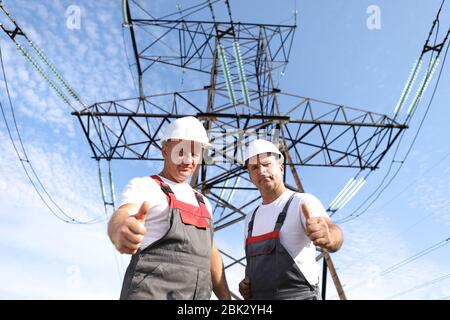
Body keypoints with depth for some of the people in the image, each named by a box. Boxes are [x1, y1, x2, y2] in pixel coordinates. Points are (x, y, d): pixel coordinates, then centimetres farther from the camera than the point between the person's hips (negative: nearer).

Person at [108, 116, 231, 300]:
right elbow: (120, 219, -20)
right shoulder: (143, 187, 1)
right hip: (150, 293, -6)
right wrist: (122, 231, -44)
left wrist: (226, 298, 15)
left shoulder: (202, 202, 22)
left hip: (199, 294, 6)